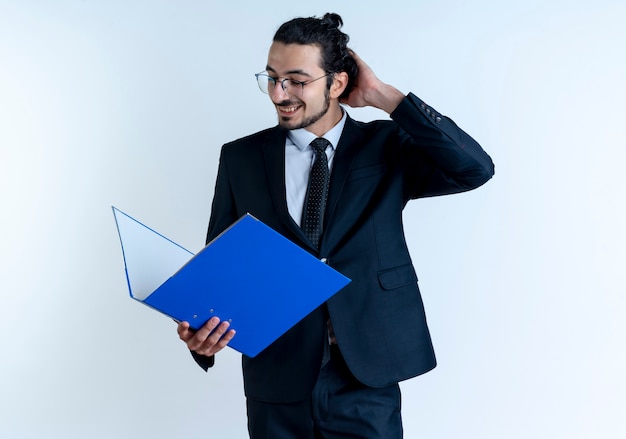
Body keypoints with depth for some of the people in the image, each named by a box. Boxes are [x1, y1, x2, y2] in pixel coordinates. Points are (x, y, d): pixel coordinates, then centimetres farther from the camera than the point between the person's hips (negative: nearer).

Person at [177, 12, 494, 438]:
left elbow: (476, 168, -15)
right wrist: (198, 331, -17)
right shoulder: (240, 158, 3)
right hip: (277, 385, 2)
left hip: (366, 383, -1)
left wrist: (384, 96, -13)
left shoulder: (386, 148, 0)